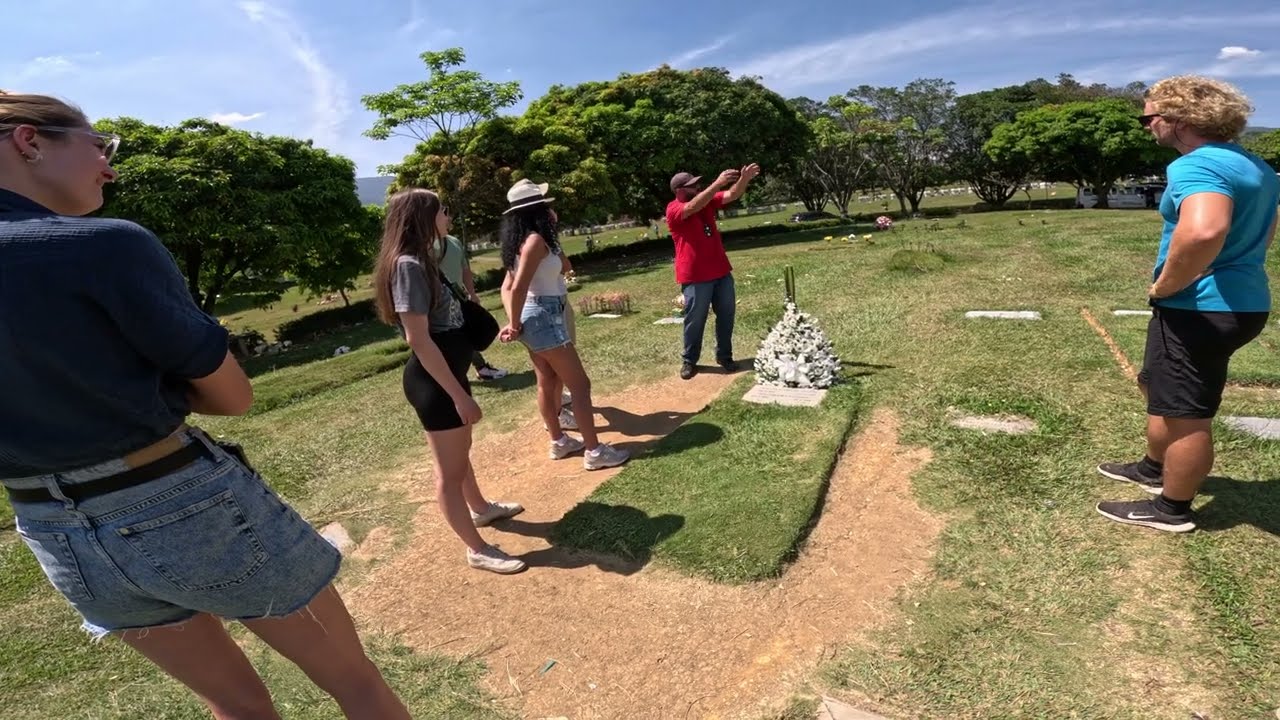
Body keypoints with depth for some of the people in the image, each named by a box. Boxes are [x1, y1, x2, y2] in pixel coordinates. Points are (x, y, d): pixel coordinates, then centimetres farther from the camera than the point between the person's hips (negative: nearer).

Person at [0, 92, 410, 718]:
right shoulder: (108, 244, -17)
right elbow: (232, 396, -10)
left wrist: (119, 388, 5)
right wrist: (152, 387, 1)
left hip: (56, 538, 8)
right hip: (186, 508, -7)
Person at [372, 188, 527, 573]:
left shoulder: (421, 260, 10)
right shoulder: (408, 266, -20)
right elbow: (418, 339, -25)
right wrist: (459, 394, -24)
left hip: (448, 372, 10)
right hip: (434, 381, -10)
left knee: (460, 452, 27)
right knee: (449, 469, 4)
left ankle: (480, 508, 48)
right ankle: (477, 549, 18)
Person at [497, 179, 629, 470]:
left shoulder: (522, 241, 12)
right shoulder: (536, 240, -17)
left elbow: (507, 287, 11)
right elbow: (518, 288, -24)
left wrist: (514, 321, -3)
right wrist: (515, 325, -13)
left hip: (536, 317, 10)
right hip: (543, 317, -10)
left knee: (548, 383, 19)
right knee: (580, 384, -4)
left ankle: (559, 441, 32)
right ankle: (595, 451, 1)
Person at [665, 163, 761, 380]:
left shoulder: (708, 201, 9)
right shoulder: (674, 210, -11)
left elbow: (732, 195, -1)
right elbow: (694, 207, -30)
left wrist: (744, 179, -21)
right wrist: (718, 183, -36)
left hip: (721, 271, 6)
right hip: (695, 277, -6)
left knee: (726, 316, 10)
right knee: (695, 320, 3)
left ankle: (724, 356, 24)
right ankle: (689, 361, 18)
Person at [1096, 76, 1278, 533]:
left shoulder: (1197, 165, -21)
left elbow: (1203, 232, -40)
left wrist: (1164, 287, -25)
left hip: (1200, 309, -10)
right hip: (1241, 302, 10)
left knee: (1184, 412, 3)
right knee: (1160, 389, 26)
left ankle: (1171, 509, 19)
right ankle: (1154, 469, 43)